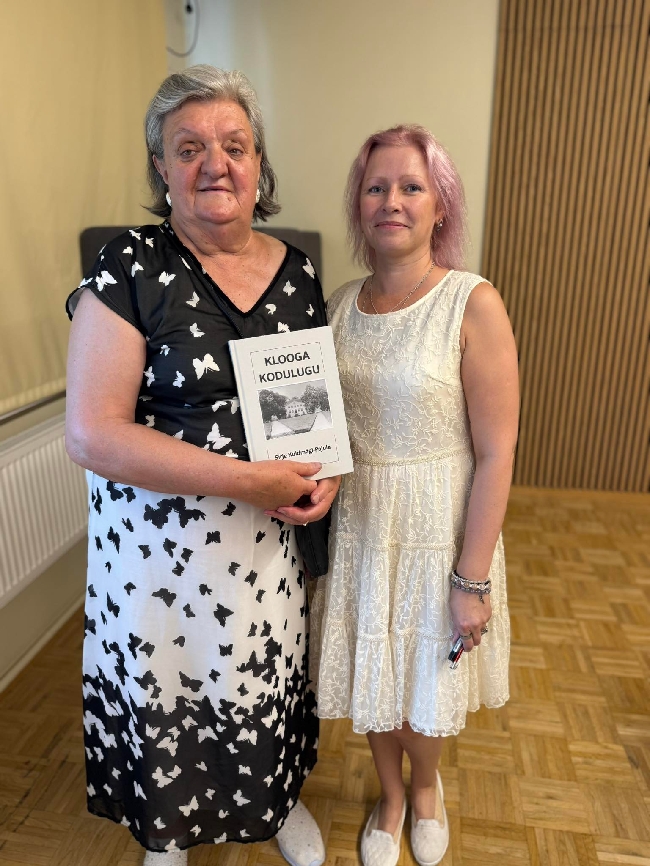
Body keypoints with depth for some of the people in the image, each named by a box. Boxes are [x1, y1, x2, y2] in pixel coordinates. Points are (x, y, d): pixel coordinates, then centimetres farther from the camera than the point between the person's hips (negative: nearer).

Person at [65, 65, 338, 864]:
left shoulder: (297, 272, 1)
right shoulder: (131, 267, -13)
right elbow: (92, 435, -19)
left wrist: (325, 470, -8)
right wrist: (249, 478, -22)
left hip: (266, 539, 4)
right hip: (157, 540, -3)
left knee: (265, 685, 22)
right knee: (163, 695, 19)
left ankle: (277, 800, 55)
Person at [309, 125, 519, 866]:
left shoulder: (472, 305, -14)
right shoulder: (340, 304, 0)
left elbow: (496, 453, -15)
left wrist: (473, 579, -13)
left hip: (437, 526, -3)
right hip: (356, 522, 4)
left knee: (425, 681, 17)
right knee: (373, 671, 20)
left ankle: (426, 786, 54)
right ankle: (391, 795, 52)